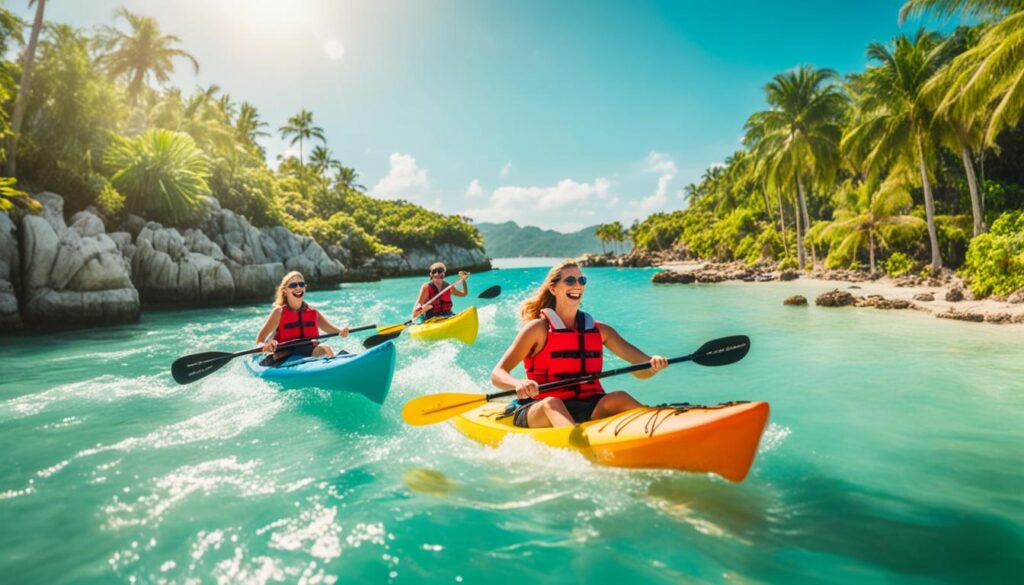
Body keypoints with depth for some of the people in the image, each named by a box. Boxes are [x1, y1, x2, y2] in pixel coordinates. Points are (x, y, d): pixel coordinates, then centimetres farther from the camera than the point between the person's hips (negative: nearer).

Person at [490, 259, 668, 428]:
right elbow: (497, 374, -9)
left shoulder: (599, 330, 10)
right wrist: (518, 384, -31)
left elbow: (642, 369, 4)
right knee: (552, 404, -35)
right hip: (538, 412, -3)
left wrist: (654, 363, -19)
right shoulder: (539, 328, -2)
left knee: (618, 398, -23)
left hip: (588, 410, 4)